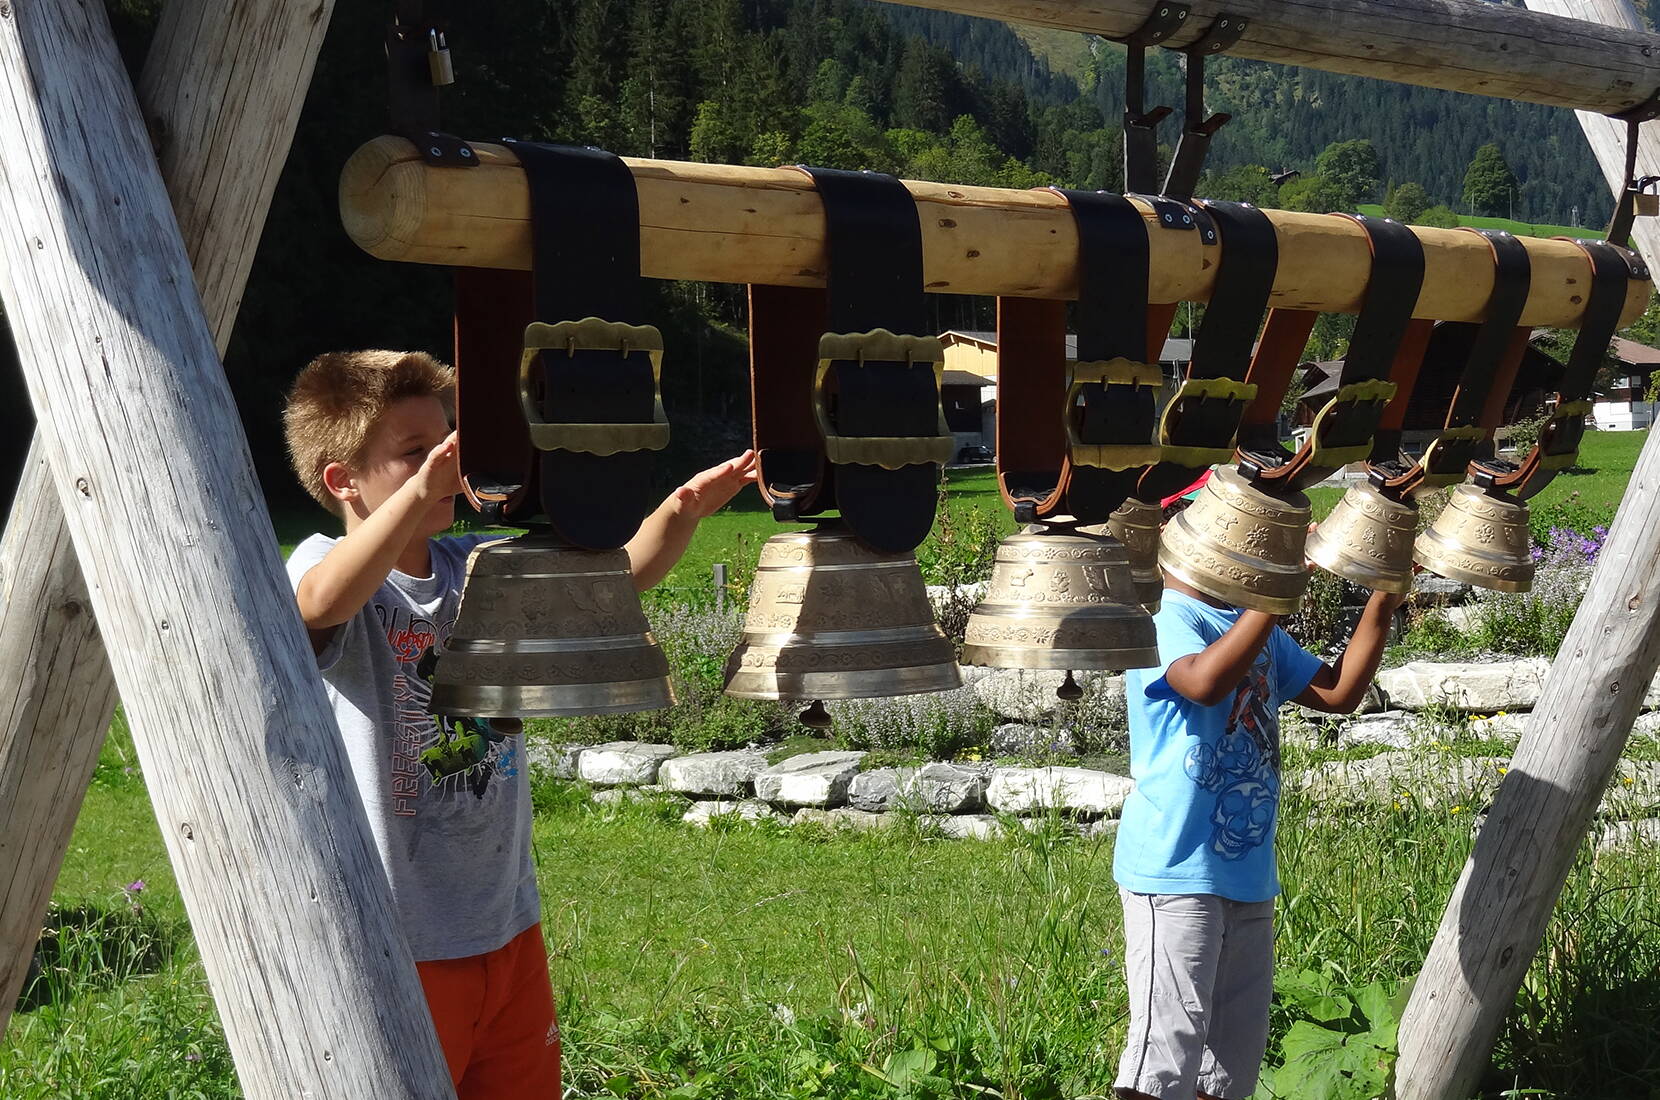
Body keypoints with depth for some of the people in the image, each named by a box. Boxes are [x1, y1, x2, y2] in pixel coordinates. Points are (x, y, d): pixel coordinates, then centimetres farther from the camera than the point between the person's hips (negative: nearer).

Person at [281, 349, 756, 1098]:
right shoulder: (322, 567, -13)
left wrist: (680, 513, -22)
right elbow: (322, 602, -37)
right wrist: (420, 489, -53)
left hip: (508, 925, 7)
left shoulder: (485, 568, 5)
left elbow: (613, 575, -1)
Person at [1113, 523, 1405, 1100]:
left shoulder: (1261, 631, 16)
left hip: (1249, 872, 9)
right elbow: (1205, 680, -32)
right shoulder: (1164, 619, -12)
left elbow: (1339, 693, 16)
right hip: (1177, 869, -9)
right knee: (1165, 1052, -12)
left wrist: (1380, 607, 6)